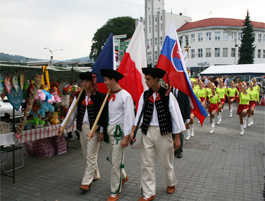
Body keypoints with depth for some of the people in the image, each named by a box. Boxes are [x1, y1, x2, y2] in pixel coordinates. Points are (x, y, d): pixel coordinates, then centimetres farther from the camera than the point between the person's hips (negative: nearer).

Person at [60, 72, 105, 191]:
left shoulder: (99, 97, -8)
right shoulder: (78, 97, 9)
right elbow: (72, 112, 7)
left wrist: (101, 131, -12)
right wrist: (63, 126, -1)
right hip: (82, 127, 7)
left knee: (91, 156, -3)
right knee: (86, 154, 17)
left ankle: (87, 182, 5)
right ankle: (95, 175, 35)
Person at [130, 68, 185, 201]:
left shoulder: (167, 95, -9)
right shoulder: (144, 95, 2)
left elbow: (175, 115, -7)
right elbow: (139, 114, 0)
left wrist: (177, 137, -7)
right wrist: (133, 130, -11)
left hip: (163, 132, -3)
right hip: (147, 132, 3)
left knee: (166, 162, 15)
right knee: (147, 164, 7)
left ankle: (171, 183, 43)